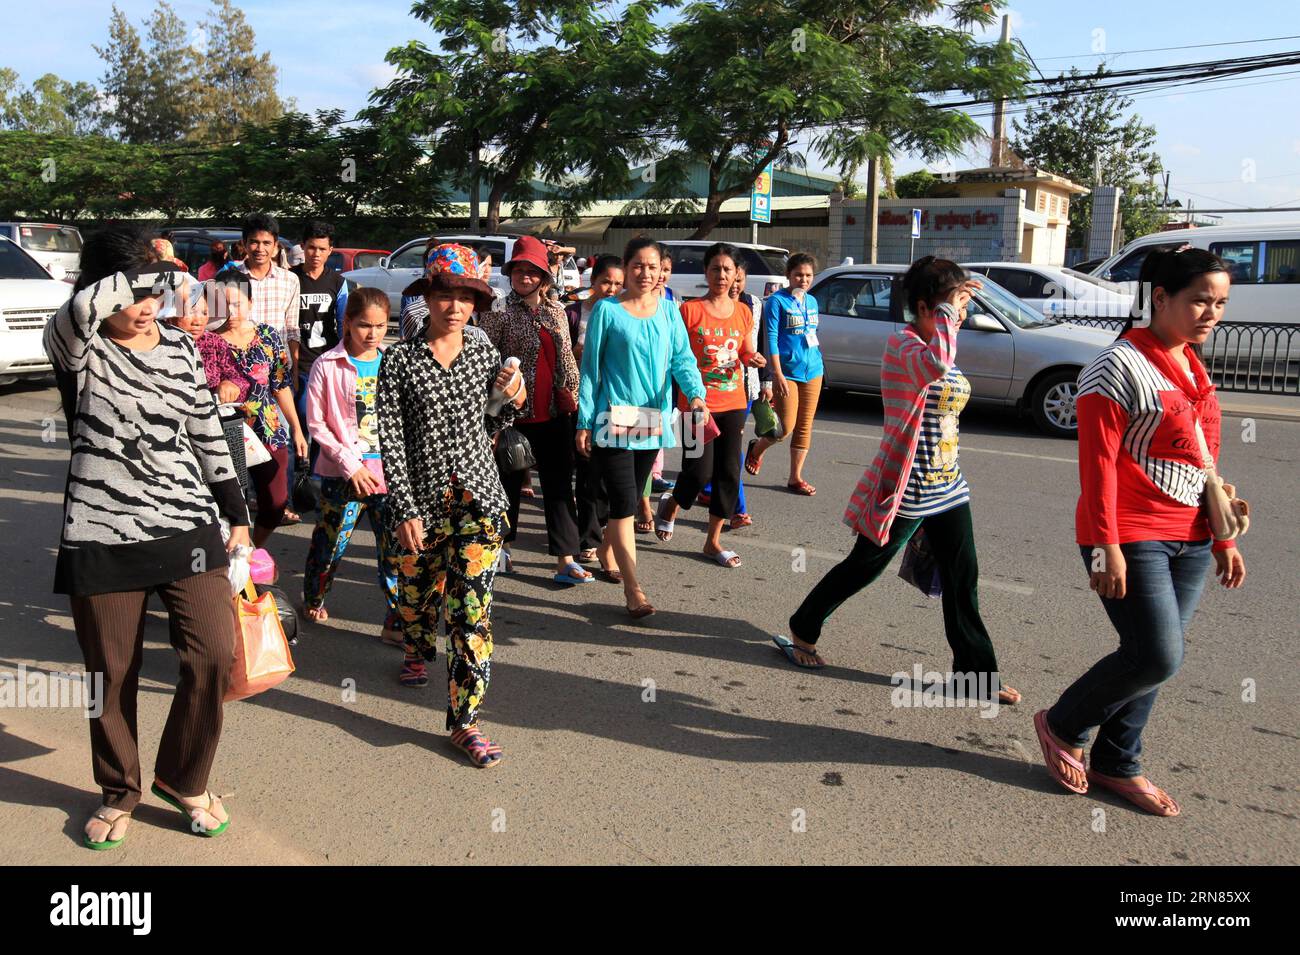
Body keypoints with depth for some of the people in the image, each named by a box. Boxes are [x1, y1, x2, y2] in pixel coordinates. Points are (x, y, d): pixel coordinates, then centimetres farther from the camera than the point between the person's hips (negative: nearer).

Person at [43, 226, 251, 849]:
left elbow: (207, 434, 12)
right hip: (103, 534, -2)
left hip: (188, 524, 3)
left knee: (213, 651, -6)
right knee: (111, 673, 8)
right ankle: (119, 793, 33)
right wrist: (160, 274, -20)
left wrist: (236, 515, 13)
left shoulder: (179, 347, 6)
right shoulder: (79, 348, -6)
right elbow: (82, 309, -32)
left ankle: (184, 782, 18)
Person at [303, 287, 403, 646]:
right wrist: (350, 464, -11)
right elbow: (316, 424, -4)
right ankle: (313, 600, 39)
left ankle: (396, 623, 11)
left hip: (389, 469, 2)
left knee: (396, 548, 0)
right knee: (330, 543, 11)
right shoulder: (327, 366, -4)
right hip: (344, 472, -2)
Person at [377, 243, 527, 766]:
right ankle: (418, 650, 54)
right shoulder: (400, 358, -4)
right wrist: (406, 510, -12)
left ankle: (465, 721, 6)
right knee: (419, 593, 19)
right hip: (421, 498, 0)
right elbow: (391, 438, -7)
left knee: (471, 609, -4)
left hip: (477, 496, 1)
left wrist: (512, 404, -6)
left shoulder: (484, 352, 4)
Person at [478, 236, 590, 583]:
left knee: (560, 483, 3)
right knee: (510, 479, 10)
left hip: (555, 411, 4)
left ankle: (565, 558, 6)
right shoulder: (499, 311, -4)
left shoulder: (556, 311, 10)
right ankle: (502, 544, 30)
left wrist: (573, 394, 14)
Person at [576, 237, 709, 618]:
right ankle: (633, 590, -6)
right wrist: (584, 422, -6)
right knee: (625, 503, -9)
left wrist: (696, 394, -18)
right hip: (614, 418, -4)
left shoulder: (669, 310, 7)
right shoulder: (607, 310, -4)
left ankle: (607, 557, 40)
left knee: (629, 498, 16)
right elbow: (590, 368, -2)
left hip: (654, 420, 5)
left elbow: (682, 358, 2)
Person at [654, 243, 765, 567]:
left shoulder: (743, 312, 8)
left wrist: (752, 359, -4)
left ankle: (713, 541, 18)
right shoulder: (690, 310, -5)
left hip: (732, 404, 5)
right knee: (700, 471, -7)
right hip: (697, 403, -5)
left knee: (729, 472, 5)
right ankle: (671, 506, 27)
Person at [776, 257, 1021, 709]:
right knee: (862, 568, 6)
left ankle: (975, 672, 21)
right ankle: (801, 631, 26)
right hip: (905, 489, -8)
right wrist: (946, 311, -27)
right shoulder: (901, 344, -16)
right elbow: (936, 364, -40)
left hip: (947, 488, 8)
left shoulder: (936, 346, 12)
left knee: (963, 582, 10)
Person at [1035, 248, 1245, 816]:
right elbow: (1097, 463, -16)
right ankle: (1062, 726, 12)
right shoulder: (1121, 366, -11)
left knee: (1154, 658, 10)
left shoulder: (1192, 367, 15)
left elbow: (1205, 461, 19)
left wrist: (1223, 540, 17)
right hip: (1131, 537, -8)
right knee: (1157, 658, -11)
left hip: (1189, 540, 8)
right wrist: (1106, 546, -20)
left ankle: (1116, 765, 25)